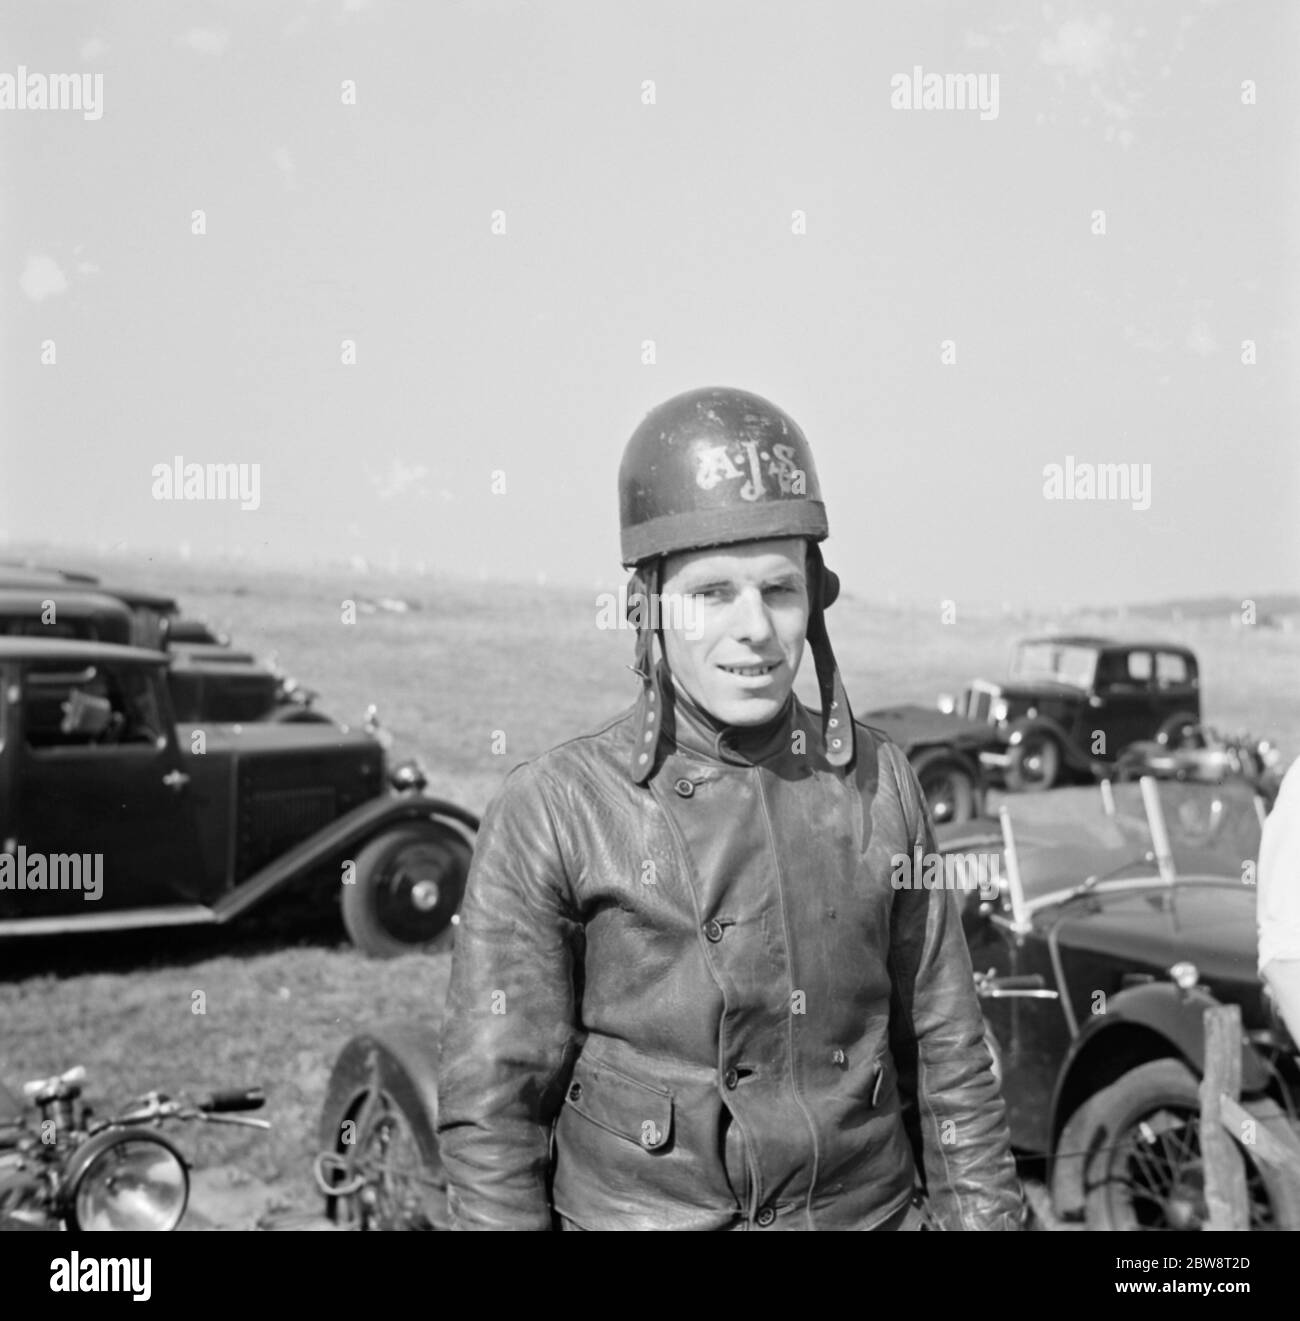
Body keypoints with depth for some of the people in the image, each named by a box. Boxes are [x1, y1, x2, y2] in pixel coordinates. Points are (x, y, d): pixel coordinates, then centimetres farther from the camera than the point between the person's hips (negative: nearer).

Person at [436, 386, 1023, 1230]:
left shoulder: (879, 781, -2)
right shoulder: (552, 812, -12)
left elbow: (948, 1053, 4)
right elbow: (491, 1104, -8)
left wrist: (982, 1212, 4)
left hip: (874, 1207, 3)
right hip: (643, 1210, -2)